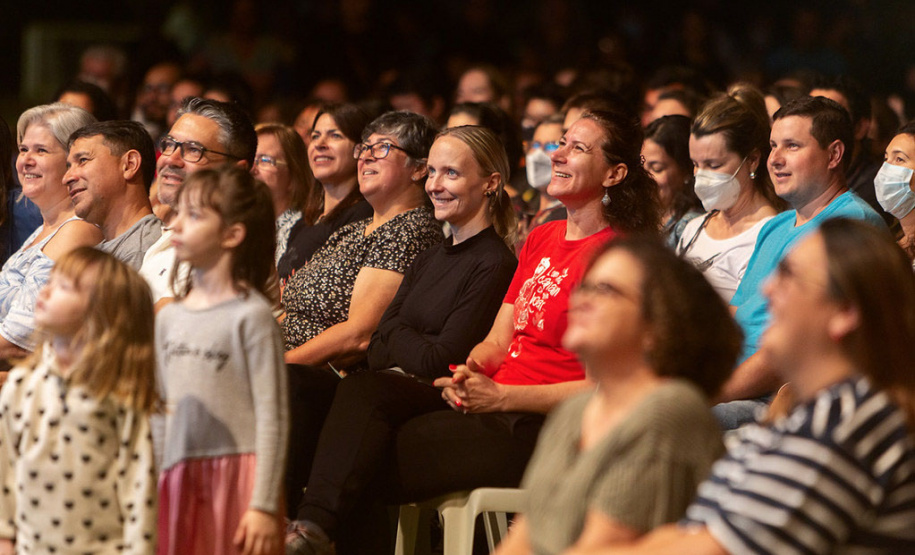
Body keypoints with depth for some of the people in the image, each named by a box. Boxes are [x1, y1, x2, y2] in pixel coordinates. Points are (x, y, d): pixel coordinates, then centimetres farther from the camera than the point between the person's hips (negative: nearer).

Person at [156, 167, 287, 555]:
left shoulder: (251, 314, -8)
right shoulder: (169, 317, 12)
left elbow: (271, 419, -11)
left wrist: (264, 506, -14)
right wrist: (153, 491, 17)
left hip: (236, 477, -6)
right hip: (179, 480, 6)